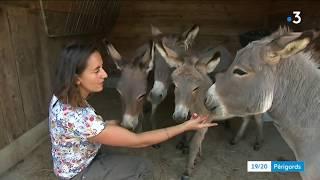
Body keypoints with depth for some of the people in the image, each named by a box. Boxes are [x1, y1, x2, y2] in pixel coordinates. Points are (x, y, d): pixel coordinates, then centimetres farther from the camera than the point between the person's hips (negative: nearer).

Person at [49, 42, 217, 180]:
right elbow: (137, 141, -33)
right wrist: (186, 126, -28)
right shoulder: (80, 118, -39)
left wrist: (108, 125, 1)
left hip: (81, 163, 7)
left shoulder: (63, 97, -13)